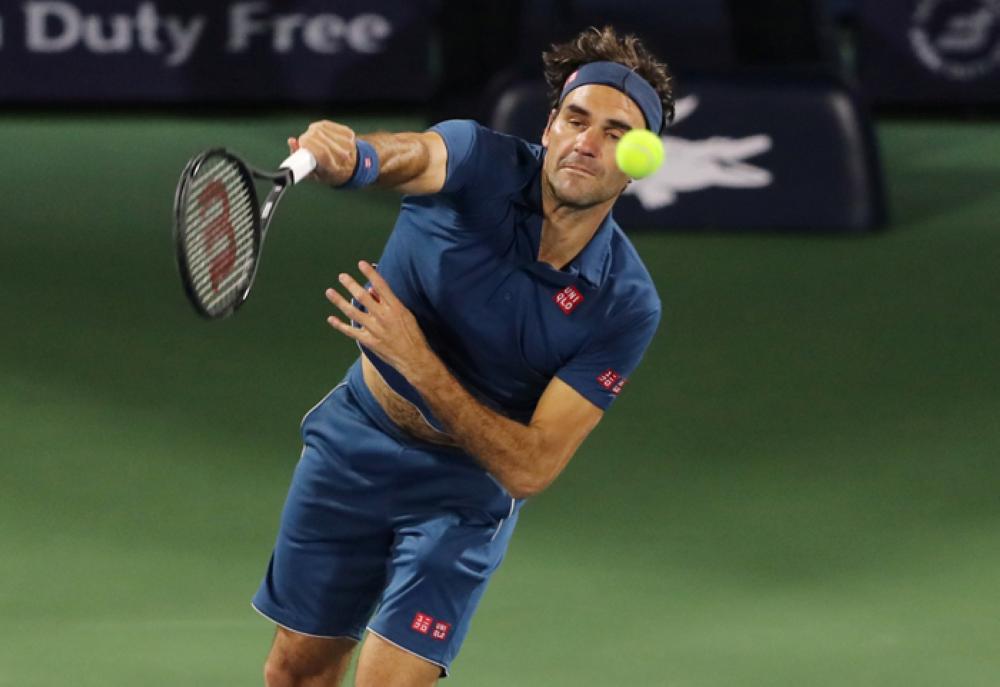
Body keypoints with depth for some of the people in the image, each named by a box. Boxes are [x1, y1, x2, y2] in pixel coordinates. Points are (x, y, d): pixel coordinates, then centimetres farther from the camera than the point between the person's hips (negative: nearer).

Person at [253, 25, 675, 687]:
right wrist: (346, 155, -70)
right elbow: (410, 155, -46)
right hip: (357, 439, 2)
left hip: (466, 486, -2)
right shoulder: (483, 166, -21)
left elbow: (530, 467, -27)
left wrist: (416, 359, -37)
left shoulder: (626, 306, -24)